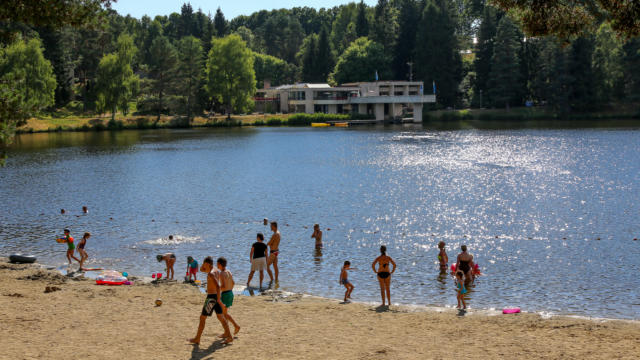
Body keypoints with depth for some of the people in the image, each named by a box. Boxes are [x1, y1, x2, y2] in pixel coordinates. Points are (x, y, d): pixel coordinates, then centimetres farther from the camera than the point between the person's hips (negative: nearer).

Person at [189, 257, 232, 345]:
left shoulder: (211, 274, -19)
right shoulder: (215, 271, 10)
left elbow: (218, 286, -28)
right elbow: (201, 269, 26)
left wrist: (219, 300, -26)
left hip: (212, 297, -9)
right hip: (216, 296, 9)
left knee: (202, 317, 0)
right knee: (220, 317, 12)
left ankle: (197, 339, 5)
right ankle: (229, 337, 12)